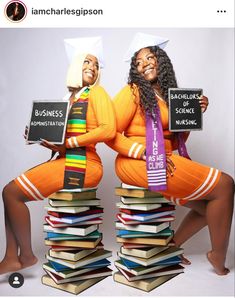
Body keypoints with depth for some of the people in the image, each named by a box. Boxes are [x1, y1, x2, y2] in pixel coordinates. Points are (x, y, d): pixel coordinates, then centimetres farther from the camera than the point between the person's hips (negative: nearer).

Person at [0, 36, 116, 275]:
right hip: (67, 161, 8)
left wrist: (67, 143, -16)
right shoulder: (71, 97, 18)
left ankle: (26, 256, 7)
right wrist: (44, 139, 1)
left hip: (82, 164, -8)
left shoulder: (96, 92, -3)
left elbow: (109, 129, -17)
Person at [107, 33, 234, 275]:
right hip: (136, 163, -8)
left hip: (163, 162, 8)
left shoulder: (168, 94, 17)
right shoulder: (132, 92, -4)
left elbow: (175, 142, 15)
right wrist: (146, 153, -19)